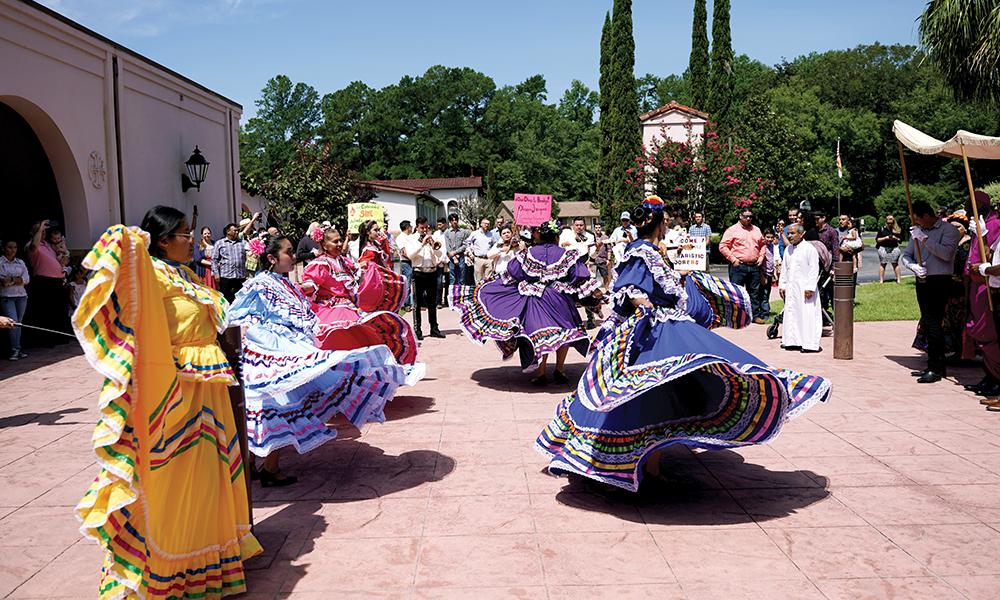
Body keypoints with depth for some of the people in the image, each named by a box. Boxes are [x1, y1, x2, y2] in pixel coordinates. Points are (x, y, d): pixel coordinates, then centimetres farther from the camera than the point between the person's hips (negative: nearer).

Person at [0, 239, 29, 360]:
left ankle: (17, 350, 11)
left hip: (21, 296, 4)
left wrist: (10, 280, -9)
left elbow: (27, 279, 1)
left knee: (18, 323, 7)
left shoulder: (21, 262, 13)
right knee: (13, 322, -14)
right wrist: (17, 279, -9)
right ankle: (15, 349, -10)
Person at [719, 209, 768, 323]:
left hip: (754, 266, 5)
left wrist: (761, 257, 9)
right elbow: (723, 246, -5)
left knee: (755, 292, 9)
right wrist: (733, 259, -11)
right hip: (738, 266, -5)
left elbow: (762, 245, 26)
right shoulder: (733, 230, -1)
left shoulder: (757, 230, 16)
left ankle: (756, 315, 16)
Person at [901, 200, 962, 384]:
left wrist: (924, 238, -22)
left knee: (933, 324, -11)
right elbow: (905, 255, 12)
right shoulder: (918, 231, 14)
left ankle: (935, 369, -7)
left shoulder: (949, 230, -6)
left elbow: (946, 253, -22)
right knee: (928, 324, 12)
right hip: (922, 281, 8)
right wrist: (913, 266, -9)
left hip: (939, 281, -8)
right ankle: (938, 366, 21)